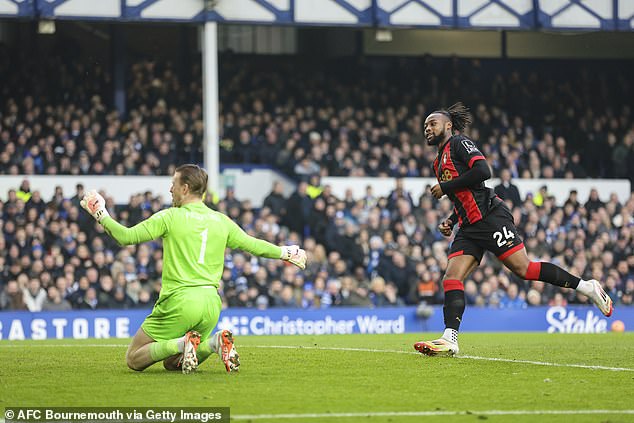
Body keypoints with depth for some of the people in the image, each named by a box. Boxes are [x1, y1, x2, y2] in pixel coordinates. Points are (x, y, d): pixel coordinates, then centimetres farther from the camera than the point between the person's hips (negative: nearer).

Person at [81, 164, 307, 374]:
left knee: (134, 359, 5)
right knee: (172, 363, 19)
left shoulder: (169, 217, -5)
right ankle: (214, 342, -8)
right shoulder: (221, 221, 9)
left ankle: (182, 344, -20)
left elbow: (126, 236, -7)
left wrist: (101, 214, 7)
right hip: (211, 302, 5)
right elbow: (254, 245, 16)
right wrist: (286, 253, 33)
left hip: (178, 301, -5)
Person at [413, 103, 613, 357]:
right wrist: (449, 222, 16)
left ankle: (586, 286, -2)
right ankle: (449, 339, -17)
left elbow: (483, 171, -17)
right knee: (451, 278, -8)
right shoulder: (439, 163, 26)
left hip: (490, 217, -9)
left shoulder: (459, 143, -1)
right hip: (469, 228, 9)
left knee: (523, 269, -13)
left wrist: (445, 187, -11)